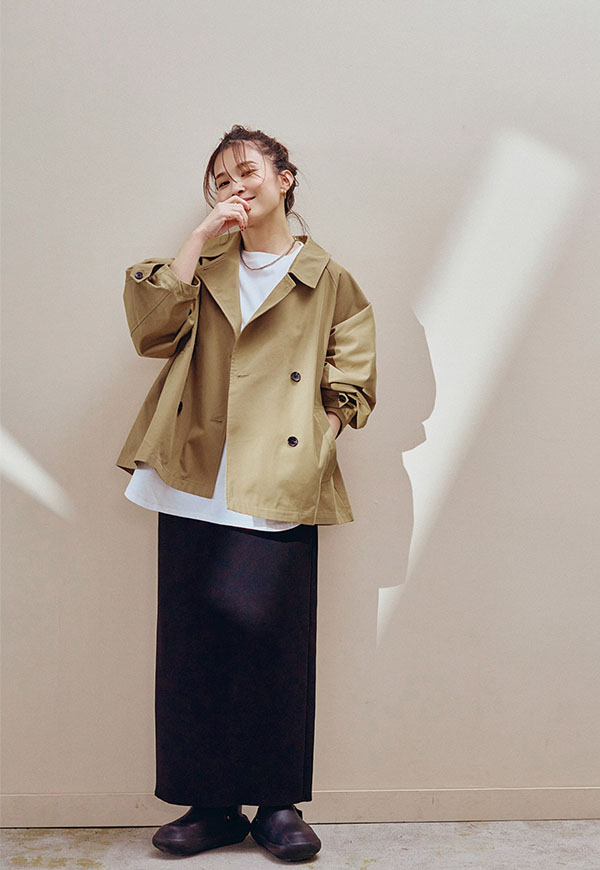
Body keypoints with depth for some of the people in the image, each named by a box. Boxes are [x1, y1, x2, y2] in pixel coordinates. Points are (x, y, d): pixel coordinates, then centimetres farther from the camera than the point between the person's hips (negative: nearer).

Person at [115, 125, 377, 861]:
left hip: (279, 493, -2)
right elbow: (151, 329, -1)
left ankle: (277, 804, 14)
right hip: (194, 488, 3)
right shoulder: (204, 268, 17)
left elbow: (351, 388, 7)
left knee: (272, 639, -3)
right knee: (192, 641, 4)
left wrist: (311, 448, -7)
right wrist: (200, 238, -3)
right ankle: (212, 805, 17)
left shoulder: (328, 282, 10)